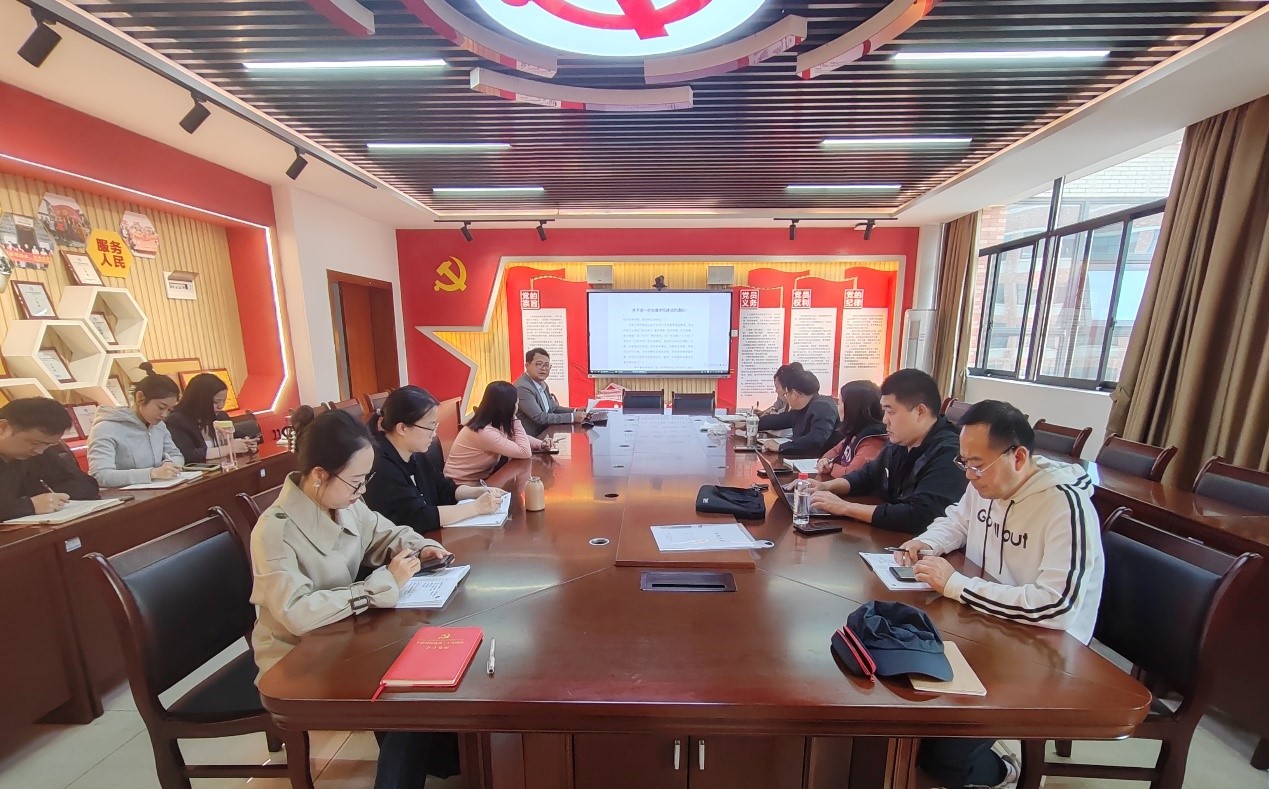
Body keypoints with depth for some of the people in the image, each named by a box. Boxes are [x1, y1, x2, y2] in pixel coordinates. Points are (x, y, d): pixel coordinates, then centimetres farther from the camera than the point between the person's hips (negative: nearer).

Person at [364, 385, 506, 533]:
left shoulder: (415, 454, 3)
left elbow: (444, 489, 11)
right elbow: (419, 518, -27)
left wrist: (480, 492, -5)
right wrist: (477, 507, -22)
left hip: (428, 538, 7)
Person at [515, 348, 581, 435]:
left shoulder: (541, 383, 7)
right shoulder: (522, 388, -18)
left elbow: (553, 408, 14)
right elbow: (540, 417, -21)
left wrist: (575, 411, -2)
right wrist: (572, 417, -20)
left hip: (544, 433, 8)